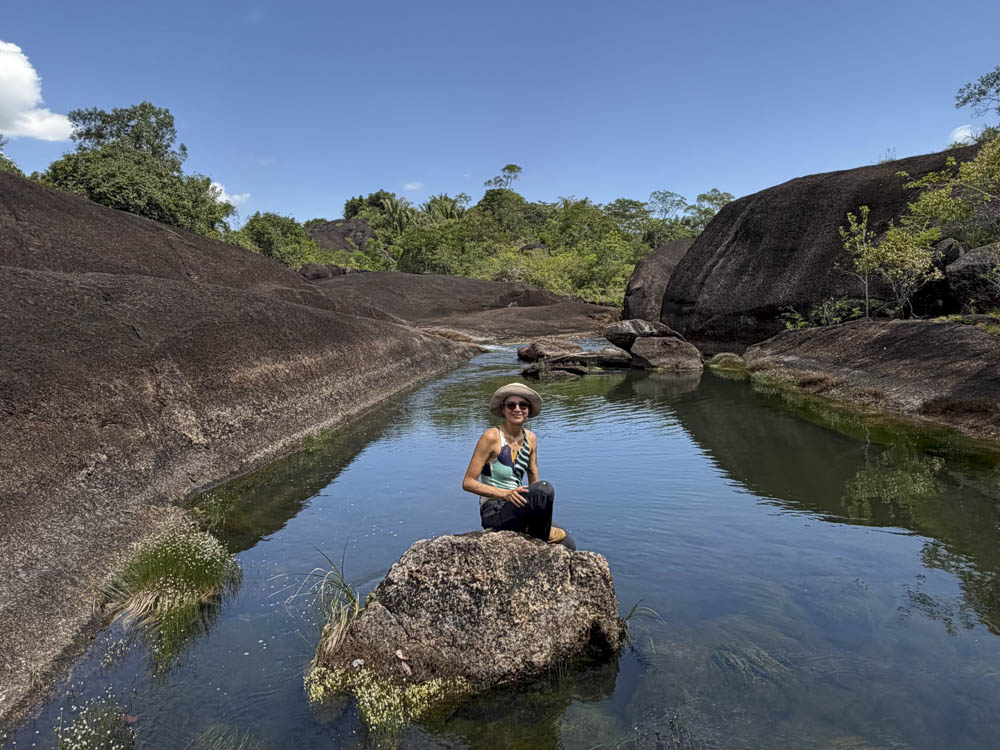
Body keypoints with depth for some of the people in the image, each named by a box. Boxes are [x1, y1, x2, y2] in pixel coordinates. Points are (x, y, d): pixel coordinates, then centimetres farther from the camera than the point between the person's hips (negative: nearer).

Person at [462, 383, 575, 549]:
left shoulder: (530, 438, 8)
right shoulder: (492, 437, -12)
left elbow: (534, 482, 13)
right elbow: (468, 483, -13)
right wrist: (506, 494, -25)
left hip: (516, 510, 6)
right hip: (494, 513, -6)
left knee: (568, 545, -10)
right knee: (545, 489, -30)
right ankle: (540, 536, -6)